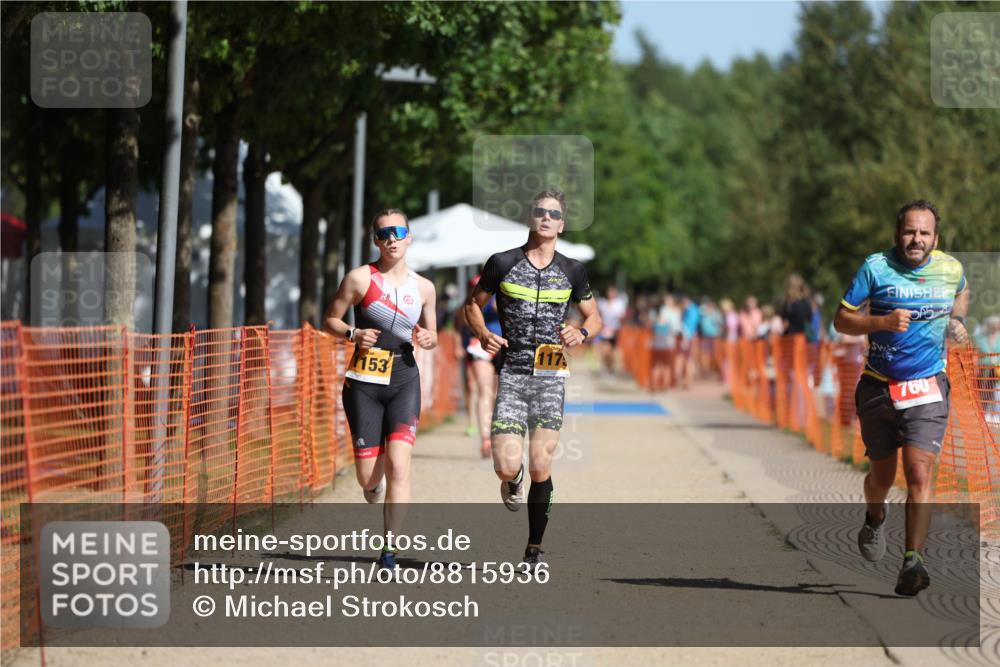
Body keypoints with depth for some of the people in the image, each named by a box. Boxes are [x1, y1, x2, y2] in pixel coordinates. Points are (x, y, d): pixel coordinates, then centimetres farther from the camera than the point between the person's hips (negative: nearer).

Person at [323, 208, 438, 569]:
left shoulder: (423, 287, 8)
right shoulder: (360, 278, -1)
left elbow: (432, 335, 19)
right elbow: (330, 320, 5)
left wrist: (427, 339, -4)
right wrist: (354, 334, -14)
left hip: (404, 381, 1)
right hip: (363, 383, -1)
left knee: (398, 465, -16)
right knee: (368, 478, 0)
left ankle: (389, 550, -12)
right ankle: (378, 494, 39)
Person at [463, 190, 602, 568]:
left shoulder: (572, 271, 7)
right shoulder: (503, 264, 2)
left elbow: (594, 316, 19)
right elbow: (473, 305, 14)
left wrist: (581, 332, -4)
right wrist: (483, 334, -6)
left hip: (550, 379, 1)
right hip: (512, 374, -1)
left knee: (541, 469, -5)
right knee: (506, 465, -13)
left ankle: (534, 550, 9)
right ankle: (513, 481, 27)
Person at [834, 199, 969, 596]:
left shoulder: (951, 269, 1)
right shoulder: (876, 267, -7)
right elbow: (842, 320, -5)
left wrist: (956, 321, 6)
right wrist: (884, 321, -21)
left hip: (928, 386, 0)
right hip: (879, 386, 0)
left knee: (919, 472, -16)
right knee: (882, 476, 12)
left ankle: (913, 562, -20)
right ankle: (875, 518, 47)